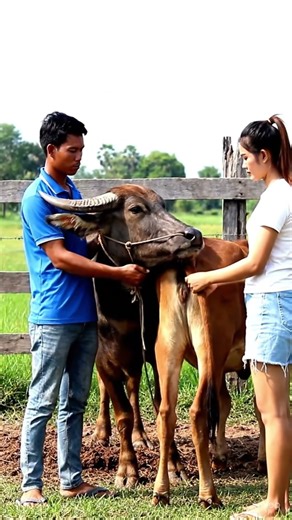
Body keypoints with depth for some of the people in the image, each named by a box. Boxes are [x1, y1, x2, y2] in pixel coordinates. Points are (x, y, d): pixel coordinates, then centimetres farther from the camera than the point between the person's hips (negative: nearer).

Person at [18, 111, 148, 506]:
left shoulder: (74, 193, 15)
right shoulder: (37, 199, -10)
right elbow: (60, 257, -16)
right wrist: (118, 273, -18)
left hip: (84, 315, 8)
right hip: (53, 318, -8)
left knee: (75, 402, 11)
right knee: (42, 404, -3)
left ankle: (71, 481, 18)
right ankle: (31, 485, 3)